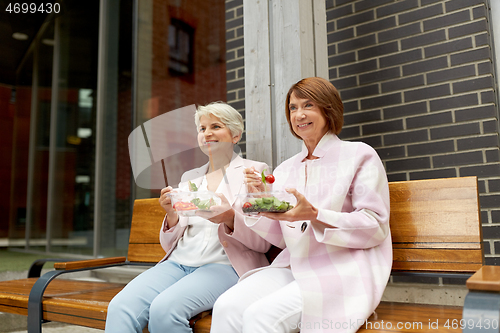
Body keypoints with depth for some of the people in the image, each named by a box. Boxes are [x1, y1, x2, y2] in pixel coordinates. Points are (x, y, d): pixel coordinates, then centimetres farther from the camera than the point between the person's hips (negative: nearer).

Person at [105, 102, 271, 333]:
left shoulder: (253, 171, 7)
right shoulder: (189, 177, 19)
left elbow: (262, 242, 0)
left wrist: (230, 218, -20)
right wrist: (172, 215, -5)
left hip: (224, 265, -4)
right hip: (179, 262, 4)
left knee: (165, 308, -29)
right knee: (120, 307, -23)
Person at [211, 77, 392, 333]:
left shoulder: (359, 155, 3)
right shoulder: (285, 169, 16)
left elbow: (376, 227, -6)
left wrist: (315, 215, -19)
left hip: (344, 271, -4)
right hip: (294, 266, 5)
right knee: (226, 307, -21)